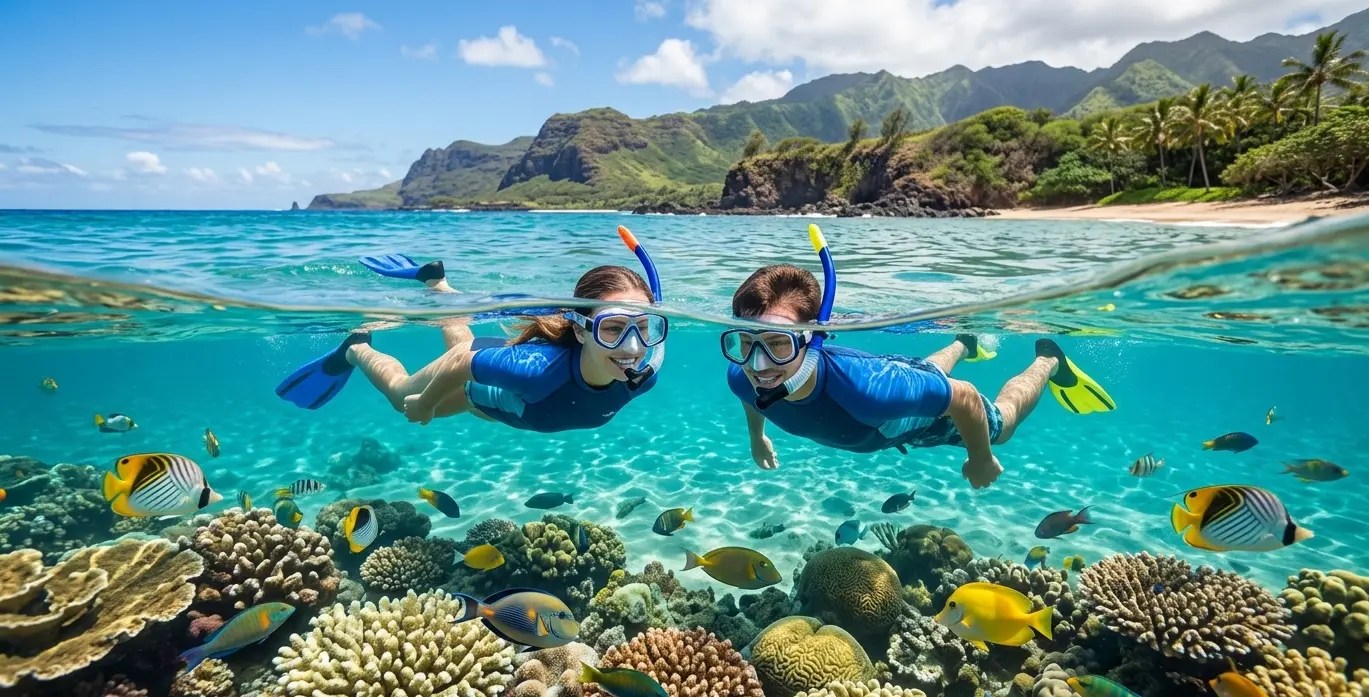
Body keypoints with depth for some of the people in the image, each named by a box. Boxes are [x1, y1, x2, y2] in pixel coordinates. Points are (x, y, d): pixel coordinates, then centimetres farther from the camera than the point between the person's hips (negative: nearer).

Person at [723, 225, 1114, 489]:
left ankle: (1049, 361, 53)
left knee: (1002, 422, 28)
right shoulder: (742, 378, -36)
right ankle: (964, 344, 69)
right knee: (929, 371, 40)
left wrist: (982, 459, -16)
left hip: (927, 414, -4)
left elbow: (964, 396, -34)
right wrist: (757, 437, 9)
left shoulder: (867, 389, -52)